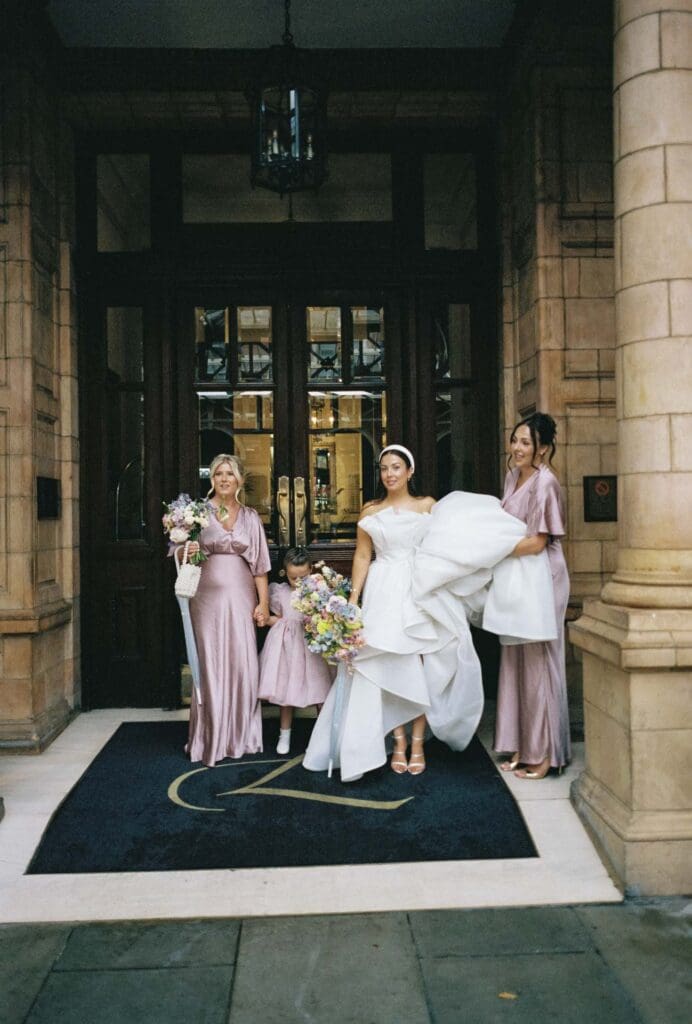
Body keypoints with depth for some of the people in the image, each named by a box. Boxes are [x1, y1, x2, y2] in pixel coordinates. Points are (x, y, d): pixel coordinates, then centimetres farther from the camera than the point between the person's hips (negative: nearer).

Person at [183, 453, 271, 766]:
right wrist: (187, 552, -18)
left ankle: (241, 735, 16)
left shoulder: (250, 517, 9)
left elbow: (259, 565, 8)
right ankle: (212, 737, 12)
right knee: (211, 664, 0)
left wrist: (263, 602, 2)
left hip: (241, 596, 2)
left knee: (243, 663, 2)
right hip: (208, 596, -2)